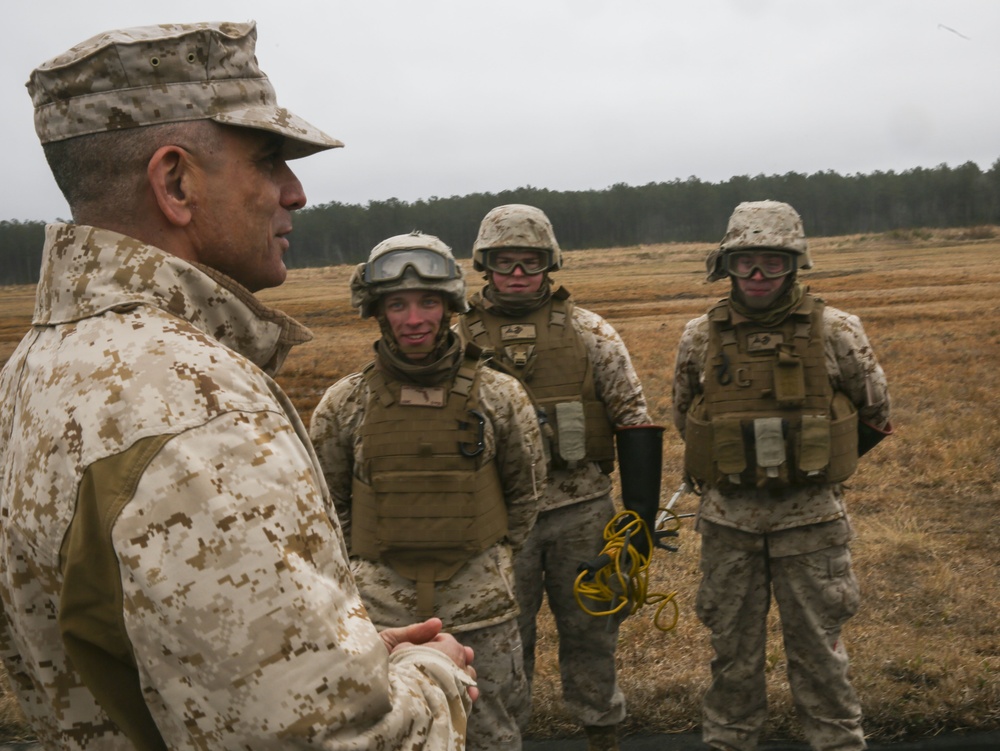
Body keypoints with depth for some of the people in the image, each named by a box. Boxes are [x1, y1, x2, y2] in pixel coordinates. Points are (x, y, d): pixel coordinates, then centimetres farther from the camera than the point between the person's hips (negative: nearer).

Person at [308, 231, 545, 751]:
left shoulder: (499, 395, -4)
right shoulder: (344, 404, -4)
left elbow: (525, 492, 9)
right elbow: (326, 502, 8)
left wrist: (488, 561, 10)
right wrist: (367, 564, 8)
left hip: (480, 609, 0)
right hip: (381, 610, 0)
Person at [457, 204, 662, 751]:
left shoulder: (589, 333, -1)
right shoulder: (460, 338, 1)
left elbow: (636, 424, 0)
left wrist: (640, 516, -3)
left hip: (582, 511, 0)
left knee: (589, 628, 13)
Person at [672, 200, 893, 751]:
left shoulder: (835, 332, -7)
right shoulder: (699, 338, -3)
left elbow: (873, 412, 7)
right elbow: (684, 416, 14)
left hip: (810, 517, -1)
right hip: (727, 518, 2)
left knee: (817, 645, 10)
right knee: (732, 644, 14)